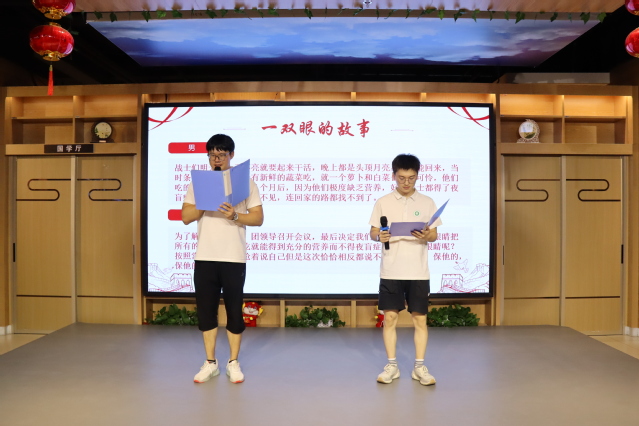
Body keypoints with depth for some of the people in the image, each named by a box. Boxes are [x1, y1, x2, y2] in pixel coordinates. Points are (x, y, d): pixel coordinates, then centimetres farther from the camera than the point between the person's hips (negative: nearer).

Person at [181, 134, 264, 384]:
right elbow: (186, 217, 4)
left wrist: (235, 216, -19)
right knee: (205, 310, 8)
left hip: (234, 258, -2)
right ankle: (210, 363, 22)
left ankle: (233, 363, 20)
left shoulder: (245, 181, 3)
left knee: (234, 310, 5)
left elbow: (258, 217, -2)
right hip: (204, 257, 3)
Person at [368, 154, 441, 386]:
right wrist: (379, 236, -18)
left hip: (418, 271, 1)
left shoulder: (427, 202, 5)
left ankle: (419, 367, 18)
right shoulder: (383, 202, 3)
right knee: (389, 317, 4)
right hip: (390, 271, 0)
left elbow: (435, 234, 6)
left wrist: (426, 236, -17)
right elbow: (372, 232, 4)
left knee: (420, 318, 5)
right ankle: (392, 366, 17)